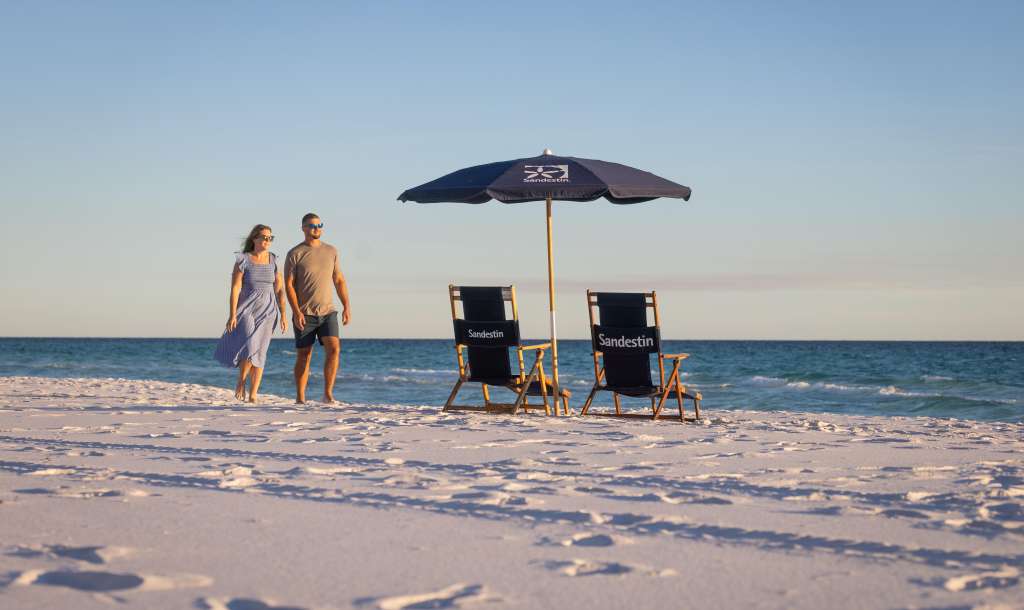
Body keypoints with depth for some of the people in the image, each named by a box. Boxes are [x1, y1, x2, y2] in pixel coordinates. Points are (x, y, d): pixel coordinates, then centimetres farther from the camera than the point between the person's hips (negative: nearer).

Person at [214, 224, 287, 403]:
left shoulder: (273, 261, 5)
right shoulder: (243, 260, -5)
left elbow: (280, 290, 7)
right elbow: (235, 289, -9)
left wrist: (283, 316, 2)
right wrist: (232, 315, -16)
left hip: (267, 312, 3)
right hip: (247, 311, -3)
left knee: (259, 353, -1)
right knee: (249, 349, -19)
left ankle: (253, 395, 4)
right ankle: (240, 381, 6)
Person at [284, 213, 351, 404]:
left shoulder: (331, 251, 10)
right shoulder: (295, 254, -3)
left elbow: (339, 281, 13)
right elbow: (289, 285, -6)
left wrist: (347, 306, 4)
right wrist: (296, 312, -16)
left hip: (328, 312, 3)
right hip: (304, 314, -3)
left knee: (334, 348, -15)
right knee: (303, 356, 2)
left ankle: (328, 393, -11)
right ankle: (300, 399, 11)